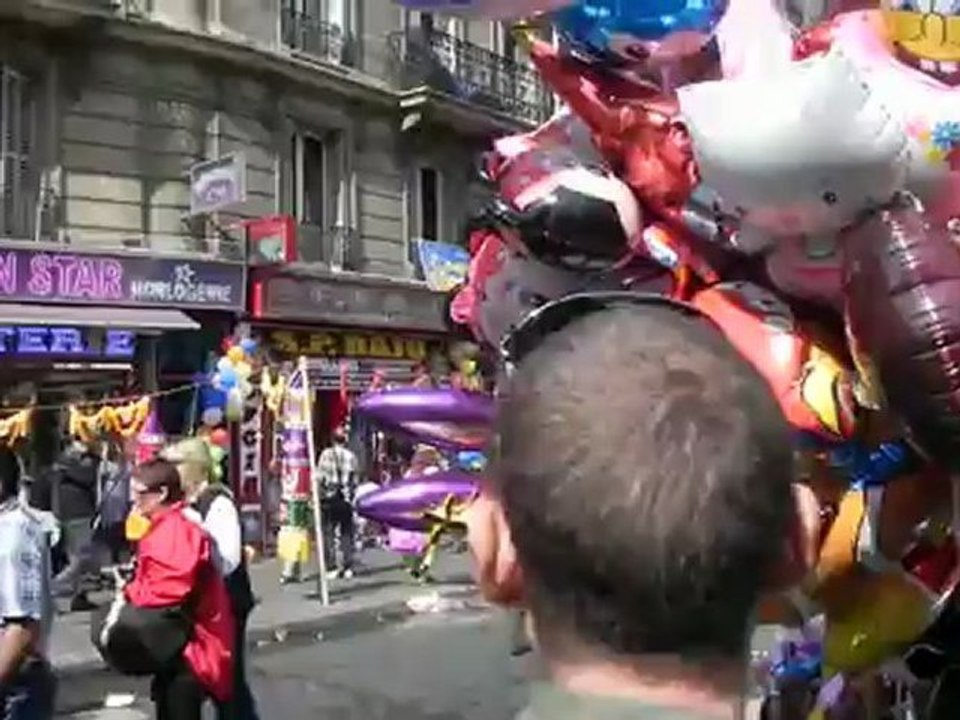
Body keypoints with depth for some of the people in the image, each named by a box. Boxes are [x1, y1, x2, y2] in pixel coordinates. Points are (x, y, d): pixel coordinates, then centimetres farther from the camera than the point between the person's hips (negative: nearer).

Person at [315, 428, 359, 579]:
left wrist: (319, 495, 3)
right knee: (346, 533, 8)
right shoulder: (351, 456, 2)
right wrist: (352, 495, 11)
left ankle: (331, 567, -2)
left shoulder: (326, 454, -3)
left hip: (329, 499, -2)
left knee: (329, 533, 1)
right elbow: (354, 480, 1)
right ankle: (347, 567, 6)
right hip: (346, 499, 2)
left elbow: (319, 478, -6)